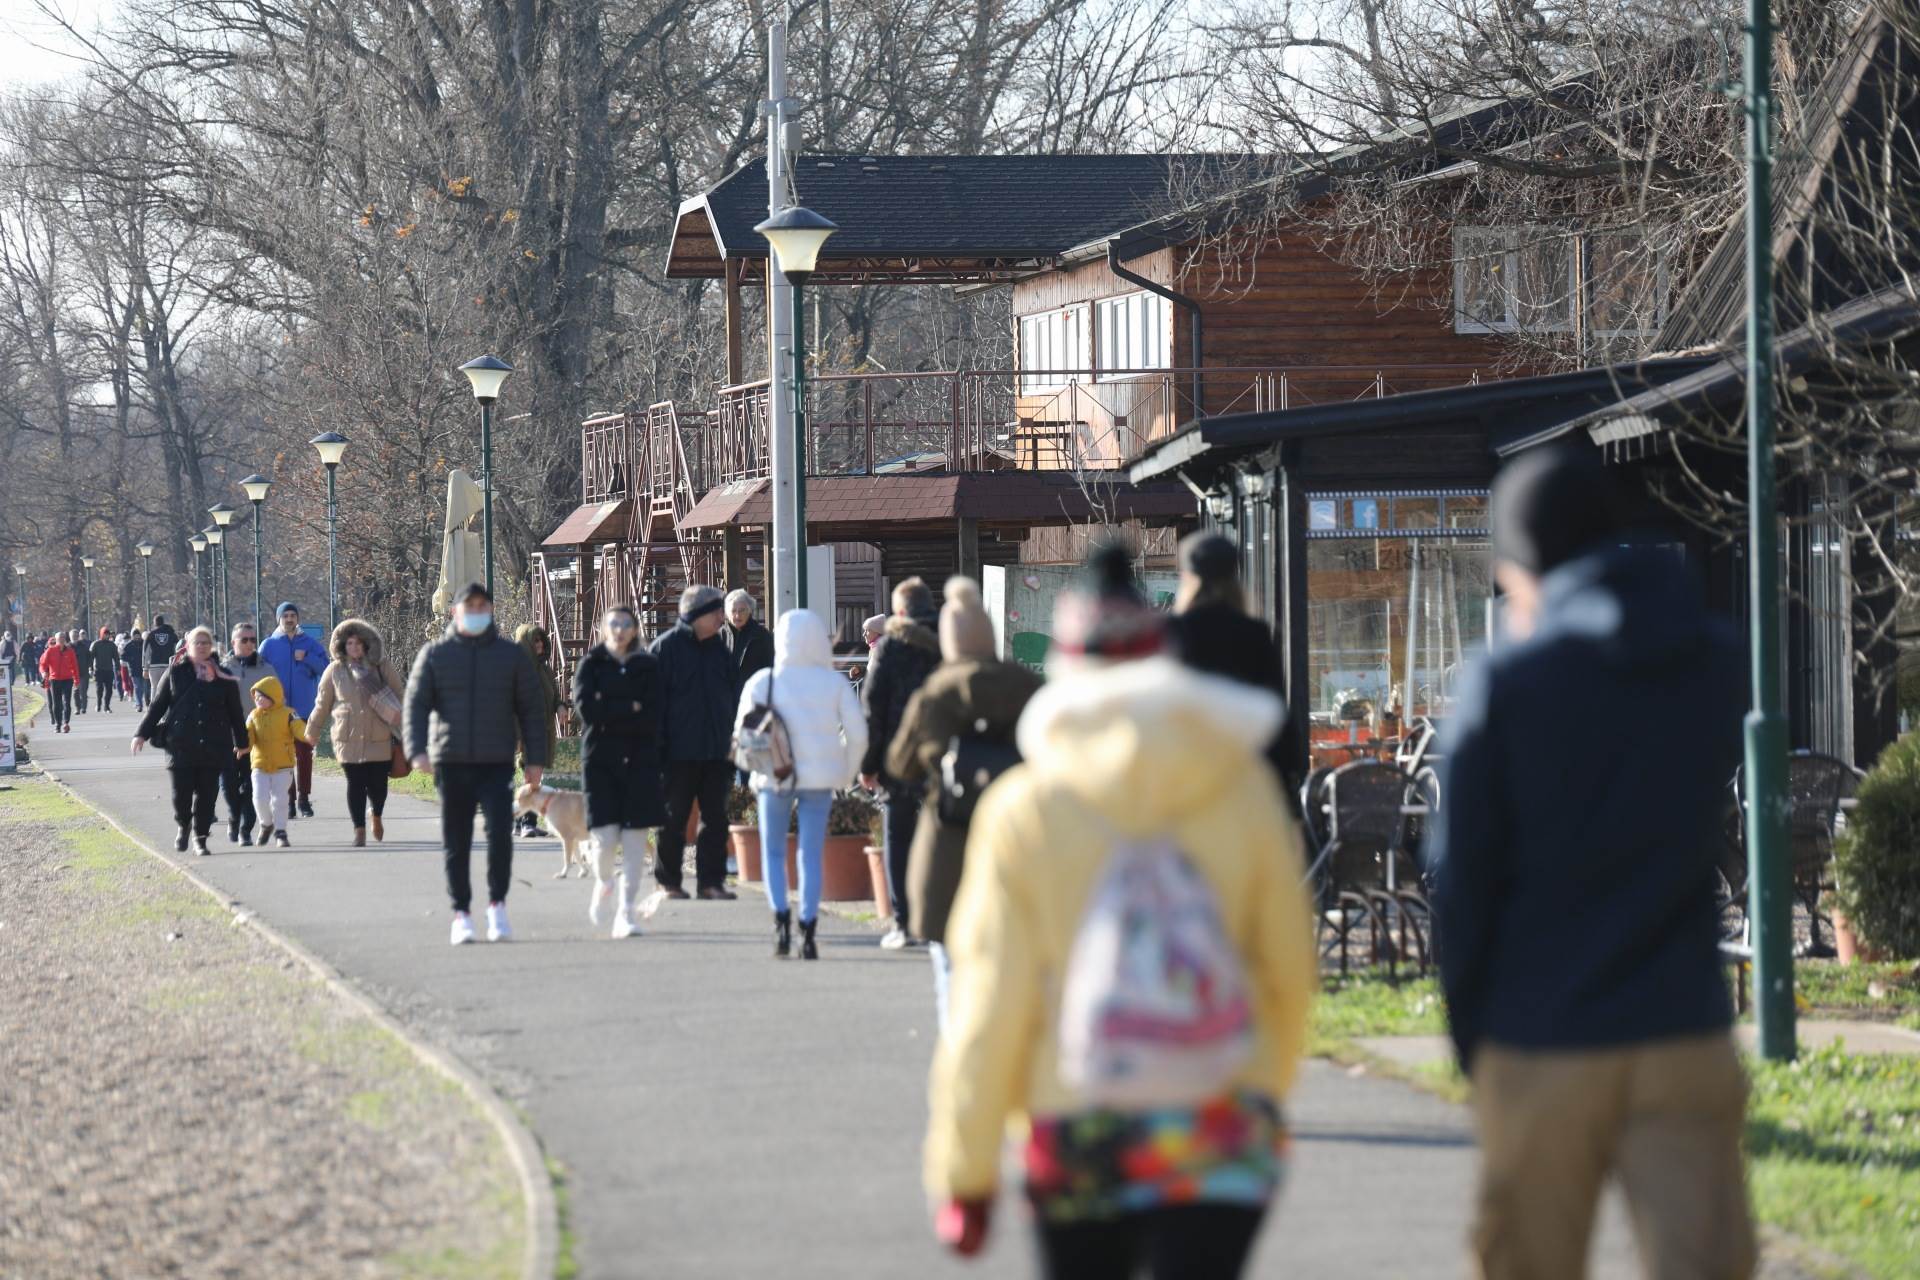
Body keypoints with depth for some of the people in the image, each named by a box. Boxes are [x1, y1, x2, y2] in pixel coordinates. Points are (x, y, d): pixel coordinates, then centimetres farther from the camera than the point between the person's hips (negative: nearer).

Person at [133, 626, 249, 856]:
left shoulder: (223, 677, 7)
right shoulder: (176, 673, 5)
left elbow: (235, 712, 13)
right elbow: (157, 705, 7)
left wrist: (242, 742, 16)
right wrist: (142, 733, 3)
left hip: (213, 747, 1)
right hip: (181, 746, -1)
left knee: (207, 793, 0)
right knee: (182, 792, -3)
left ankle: (200, 837, 12)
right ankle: (184, 826, 26)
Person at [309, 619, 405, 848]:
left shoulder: (382, 667, 3)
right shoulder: (334, 671, 4)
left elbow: (400, 696, 10)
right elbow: (322, 704, 12)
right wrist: (313, 731, 18)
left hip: (379, 737, 0)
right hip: (349, 739, 0)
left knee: (378, 783, 2)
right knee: (355, 784, -3)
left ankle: (377, 817, 33)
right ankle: (359, 831, 3)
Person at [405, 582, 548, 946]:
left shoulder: (512, 655, 9)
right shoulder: (434, 655, 8)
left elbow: (531, 708, 12)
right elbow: (416, 704, 3)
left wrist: (535, 758, 5)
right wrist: (417, 749, -12)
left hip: (496, 764, -1)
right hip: (451, 763, 1)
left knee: (500, 832, -16)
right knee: (456, 843, 3)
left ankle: (497, 904, -2)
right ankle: (461, 914, 10)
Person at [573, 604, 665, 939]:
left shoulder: (648, 666, 8)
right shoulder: (590, 666, 7)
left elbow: (652, 717, -2)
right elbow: (586, 709, -8)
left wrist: (609, 712, -7)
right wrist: (631, 709, -7)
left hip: (639, 760, 1)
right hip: (600, 760, -1)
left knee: (634, 837, -5)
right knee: (605, 836, -9)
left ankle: (625, 912, -2)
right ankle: (603, 885, 22)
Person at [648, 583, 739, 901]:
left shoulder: (720, 650, 12)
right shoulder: (665, 648, -5)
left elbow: (732, 699, 18)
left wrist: (734, 744, 12)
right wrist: (657, 750, -13)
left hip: (716, 752, 5)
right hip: (679, 753, -5)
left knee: (715, 818, 4)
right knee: (674, 820, 1)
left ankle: (711, 880, 9)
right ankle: (668, 881, 8)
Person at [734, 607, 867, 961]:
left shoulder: (763, 681, -3)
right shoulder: (834, 683, -1)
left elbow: (742, 730, -3)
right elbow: (858, 733, -3)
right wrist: (846, 773, 10)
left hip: (776, 776, -1)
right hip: (820, 778, 1)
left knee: (773, 851, 13)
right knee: (811, 854, 5)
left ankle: (781, 917, -5)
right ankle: (808, 932, -1)